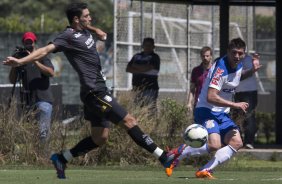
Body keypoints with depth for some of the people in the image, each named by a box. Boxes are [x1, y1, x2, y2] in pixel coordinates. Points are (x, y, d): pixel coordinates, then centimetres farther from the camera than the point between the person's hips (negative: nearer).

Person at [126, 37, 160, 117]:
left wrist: (135, 66, 5)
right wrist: (140, 70, -4)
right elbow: (128, 69, 12)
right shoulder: (137, 56, 20)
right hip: (137, 88, 5)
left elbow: (147, 68, -10)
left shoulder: (154, 57, 4)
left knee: (150, 110, -15)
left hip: (149, 88, -5)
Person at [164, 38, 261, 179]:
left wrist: (252, 71, 18)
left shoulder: (238, 65, 6)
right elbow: (211, 97, -29)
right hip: (207, 111, -9)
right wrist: (235, 105, -25)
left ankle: (205, 171, -11)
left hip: (222, 114, 9)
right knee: (214, 145, -28)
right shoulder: (220, 68, -22)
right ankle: (176, 154, -8)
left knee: (236, 143, -9)